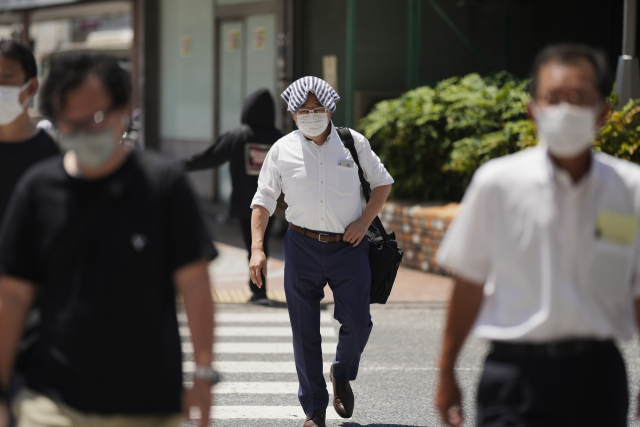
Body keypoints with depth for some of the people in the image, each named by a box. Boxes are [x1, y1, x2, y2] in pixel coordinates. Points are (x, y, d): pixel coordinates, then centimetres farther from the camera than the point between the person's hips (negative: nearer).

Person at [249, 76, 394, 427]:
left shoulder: (353, 143, 1)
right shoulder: (282, 150, 1)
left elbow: (382, 182, 13)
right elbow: (263, 200, 5)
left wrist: (365, 221, -2)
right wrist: (257, 249, -5)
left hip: (348, 246, 0)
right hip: (303, 247, 0)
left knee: (357, 322, -6)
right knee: (305, 332, 1)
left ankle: (342, 375, 27)